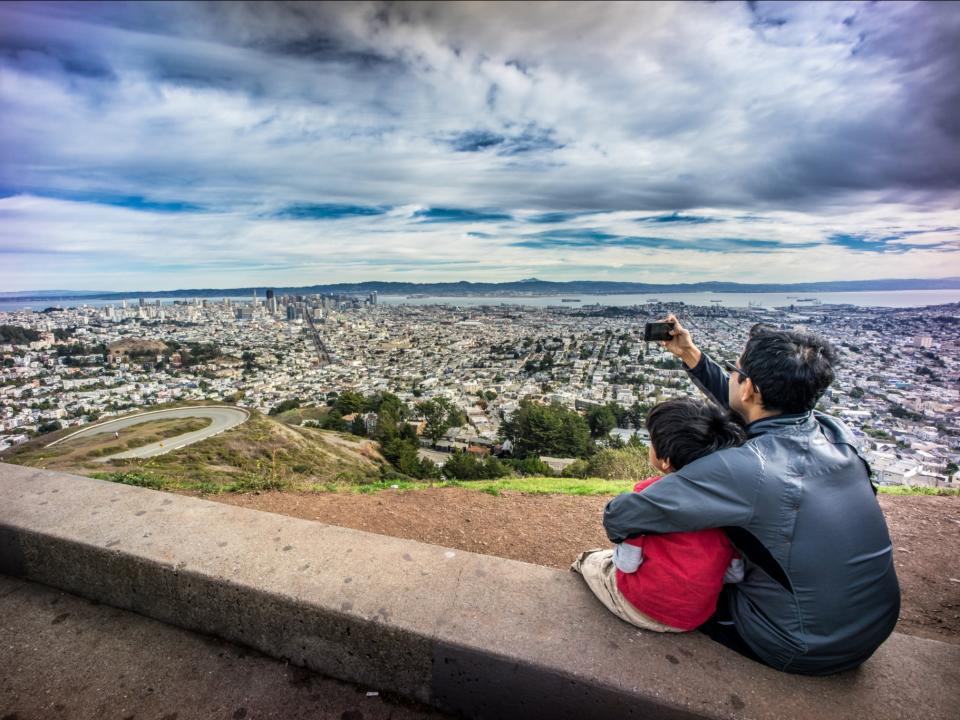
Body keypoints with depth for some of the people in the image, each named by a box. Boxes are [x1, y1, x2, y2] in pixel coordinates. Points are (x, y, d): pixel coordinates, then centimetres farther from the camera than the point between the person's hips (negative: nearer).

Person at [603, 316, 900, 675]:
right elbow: (755, 407, 6)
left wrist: (623, 531, -7)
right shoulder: (834, 433, -13)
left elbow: (618, 516, -29)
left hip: (806, 654, -6)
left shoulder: (744, 469, -34)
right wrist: (690, 356, 4)